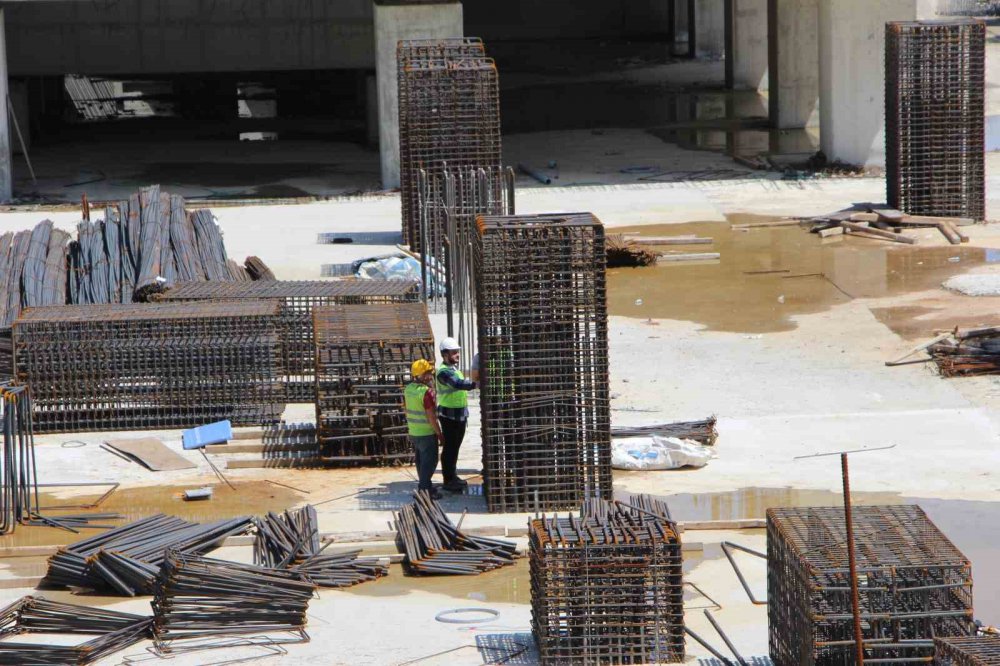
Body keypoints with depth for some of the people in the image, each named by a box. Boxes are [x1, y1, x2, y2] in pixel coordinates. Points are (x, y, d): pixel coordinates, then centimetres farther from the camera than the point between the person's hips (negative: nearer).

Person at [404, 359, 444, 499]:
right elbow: (431, 416, -21)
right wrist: (440, 434, -13)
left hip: (413, 433, 8)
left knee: (420, 460, 19)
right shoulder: (426, 392, -22)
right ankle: (425, 489, 2)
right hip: (427, 434, -8)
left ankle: (424, 485, 31)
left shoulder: (408, 389, 2)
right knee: (429, 461, 1)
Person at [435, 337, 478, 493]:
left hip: (459, 414, 10)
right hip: (449, 415, -10)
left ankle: (453, 477, 27)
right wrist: (475, 384, -50)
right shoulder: (444, 372, -20)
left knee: (455, 446, 17)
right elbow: (458, 384, -36)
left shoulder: (454, 368, 13)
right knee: (449, 448, -4)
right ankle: (448, 481, 1)